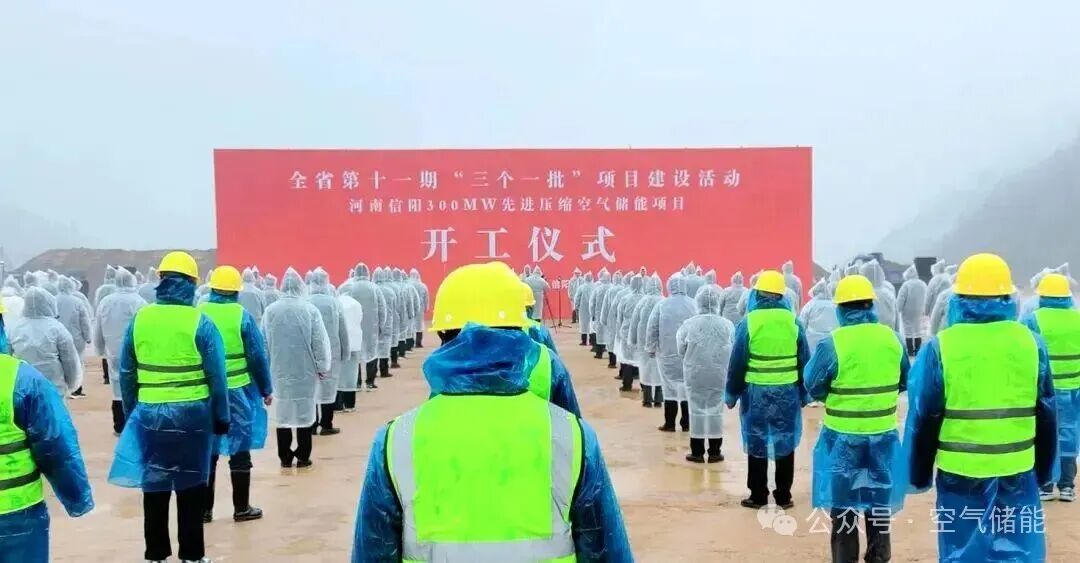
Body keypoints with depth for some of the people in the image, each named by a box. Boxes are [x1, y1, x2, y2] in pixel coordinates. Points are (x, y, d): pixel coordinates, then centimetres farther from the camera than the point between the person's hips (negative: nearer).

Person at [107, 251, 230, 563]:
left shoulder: (139, 319, 0)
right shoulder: (200, 323, -9)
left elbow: (126, 373, 6)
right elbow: (216, 376, -8)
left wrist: (130, 413, 16)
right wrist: (221, 417, 0)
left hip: (149, 415, 3)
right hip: (192, 415, -3)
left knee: (154, 486, 14)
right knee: (190, 486, 8)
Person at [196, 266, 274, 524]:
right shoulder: (243, 316, -10)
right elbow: (257, 356, -7)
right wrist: (266, 389, 5)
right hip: (238, 391, -3)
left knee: (206, 451, 11)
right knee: (239, 450, 7)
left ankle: (204, 508, 17)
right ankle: (241, 508, 14)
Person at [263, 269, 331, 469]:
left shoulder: (270, 310, -3)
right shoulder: (310, 309, -9)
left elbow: (264, 342, 2)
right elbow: (320, 341, -8)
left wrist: (266, 367, 13)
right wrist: (323, 366, 2)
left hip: (279, 370, 2)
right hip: (305, 370, -2)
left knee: (282, 413, 9)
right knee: (304, 412, 7)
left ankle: (285, 457, 14)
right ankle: (303, 457, 11)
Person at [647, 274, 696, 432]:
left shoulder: (662, 305, -6)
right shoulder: (693, 305, -4)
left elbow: (652, 329, -3)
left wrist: (651, 348, 10)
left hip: (667, 353, -1)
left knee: (669, 387, 7)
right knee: (687, 386, 8)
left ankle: (670, 423, 10)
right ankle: (686, 424, 13)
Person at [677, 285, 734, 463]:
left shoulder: (689, 324, -12)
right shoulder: (728, 325, -10)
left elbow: (680, 350, -1)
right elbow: (733, 351, -3)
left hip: (695, 373, -1)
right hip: (719, 374, 1)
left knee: (697, 410, 8)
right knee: (715, 410, 10)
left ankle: (697, 452, 13)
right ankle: (714, 452, 17)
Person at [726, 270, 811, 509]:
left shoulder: (748, 322, -8)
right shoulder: (793, 321, -1)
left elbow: (737, 362, -6)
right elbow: (804, 361, 3)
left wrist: (732, 393, 4)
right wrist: (804, 393, 13)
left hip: (756, 391, -2)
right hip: (787, 392, 2)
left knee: (757, 444, 8)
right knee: (785, 443, 11)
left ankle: (758, 495, 14)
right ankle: (783, 496, 16)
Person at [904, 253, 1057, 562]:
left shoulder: (939, 348, -9)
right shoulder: (1031, 344, -2)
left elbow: (923, 418, -4)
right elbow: (1047, 417, 7)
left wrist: (920, 475, 8)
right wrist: (1044, 470, 19)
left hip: (960, 473, -2)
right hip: (1018, 473, 2)